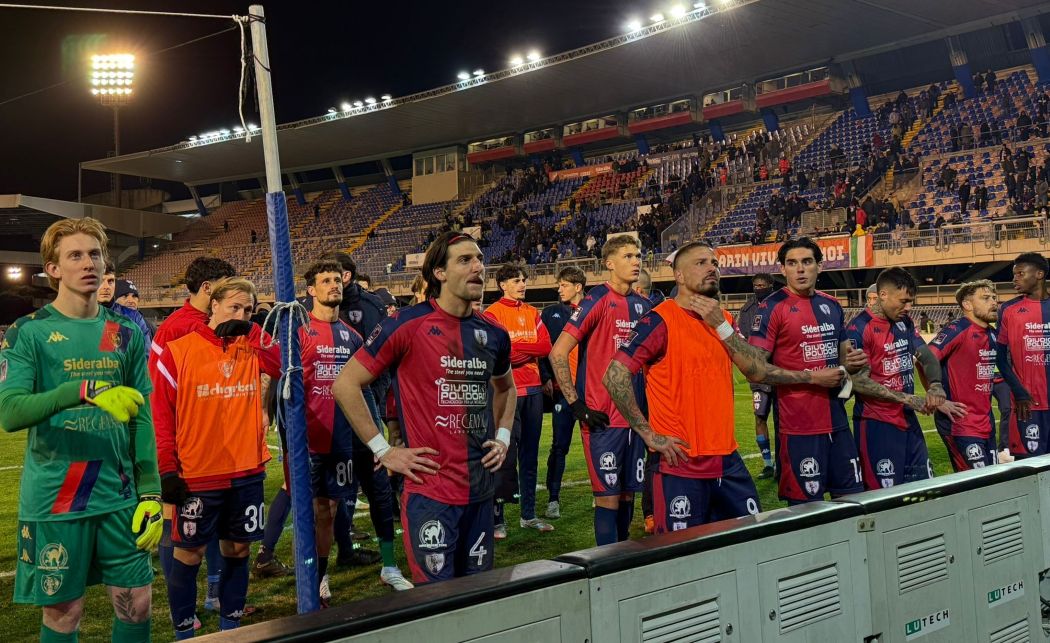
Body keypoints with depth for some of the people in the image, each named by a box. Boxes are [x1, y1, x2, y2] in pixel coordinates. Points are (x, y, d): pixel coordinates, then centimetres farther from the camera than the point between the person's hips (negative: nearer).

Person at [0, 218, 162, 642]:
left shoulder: (126, 335, 7)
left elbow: (142, 420, 8)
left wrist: (150, 494, 2)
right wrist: (84, 390, -32)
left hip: (119, 497, 3)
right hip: (54, 501, -3)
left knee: (136, 602, 7)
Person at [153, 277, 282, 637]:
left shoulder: (253, 349, 6)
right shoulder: (178, 352, -6)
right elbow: (160, 415, -6)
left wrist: (251, 333, -11)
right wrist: (167, 469, -9)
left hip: (247, 472, 4)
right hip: (196, 476, -4)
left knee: (238, 549, 13)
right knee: (189, 553, 7)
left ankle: (231, 624, 29)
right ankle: (183, 632, 23)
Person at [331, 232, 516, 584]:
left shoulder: (493, 333, 7)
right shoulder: (408, 325, -10)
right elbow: (345, 384, -8)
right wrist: (383, 450, -10)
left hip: (481, 488, 6)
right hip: (430, 490, -6)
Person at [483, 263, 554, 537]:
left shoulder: (533, 313, 13)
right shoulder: (493, 314, -5)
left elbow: (546, 347, 2)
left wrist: (517, 347, -10)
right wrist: (530, 349, -6)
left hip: (533, 389, 6)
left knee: (530, 453, 12)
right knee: (506, 455, -6)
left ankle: (528, 514, 20)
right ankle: (498, 517, 2)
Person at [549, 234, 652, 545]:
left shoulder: (643, 305, 11)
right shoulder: (597, 301, -10)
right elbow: (557, 353, -13)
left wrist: (646, 403, 14)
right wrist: (576, 405, -14)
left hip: (636, 415, 7)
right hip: (603, 419, -6)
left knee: (628, 492, 13)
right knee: (608, 494, -2)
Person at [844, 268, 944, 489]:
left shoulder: (905, 323, 11)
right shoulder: (859, 329, -13)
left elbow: (927, 356, 10)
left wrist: (935, 386, -12)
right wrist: (907, 399, -19)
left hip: (909, 420, 8)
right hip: (876, 424, -8)